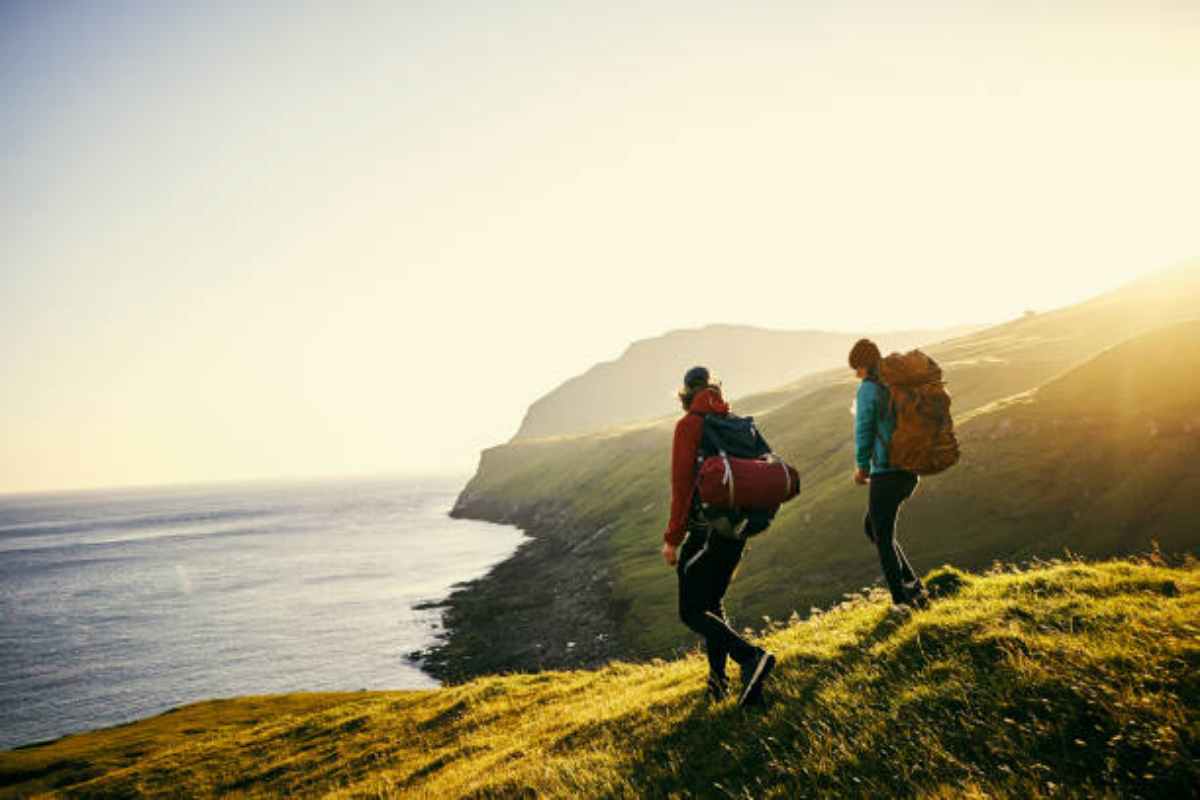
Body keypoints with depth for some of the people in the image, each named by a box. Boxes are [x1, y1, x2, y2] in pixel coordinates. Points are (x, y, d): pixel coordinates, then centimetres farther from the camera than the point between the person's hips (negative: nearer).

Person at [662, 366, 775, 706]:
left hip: (704, 531, -7)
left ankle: (751, 657, -17)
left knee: (692, 611, 0)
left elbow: (682, 483, -14)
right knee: (713, 603, 21)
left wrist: (672, 538, -12)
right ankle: (718, 680, 21)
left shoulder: (689, 425, -7)